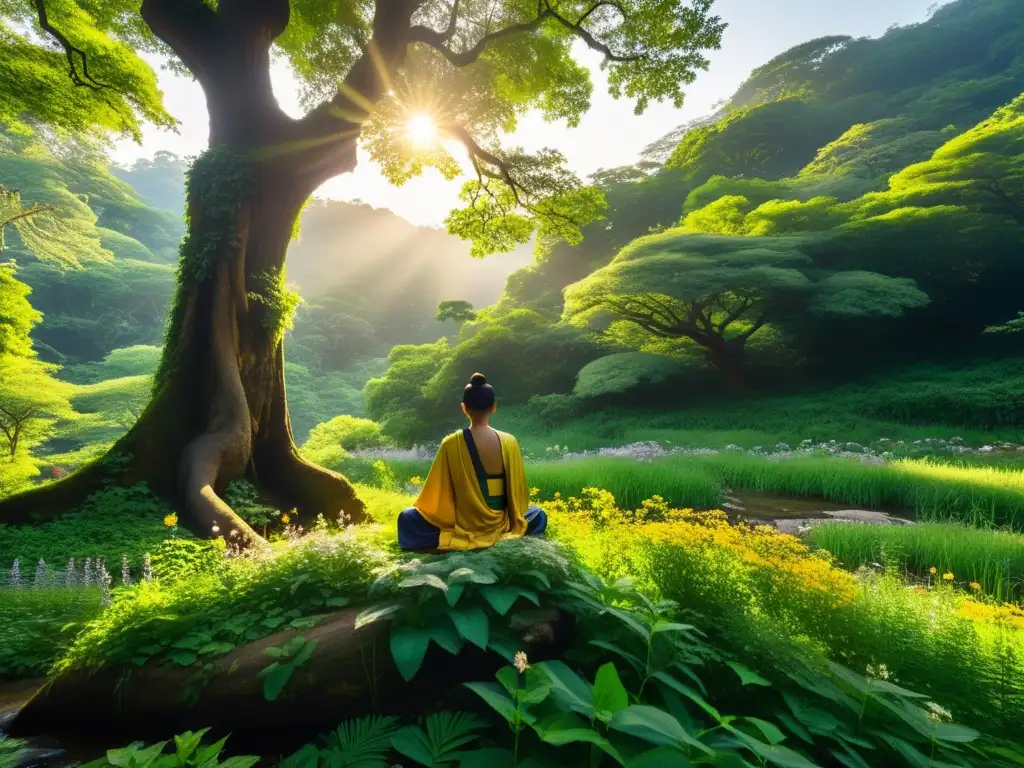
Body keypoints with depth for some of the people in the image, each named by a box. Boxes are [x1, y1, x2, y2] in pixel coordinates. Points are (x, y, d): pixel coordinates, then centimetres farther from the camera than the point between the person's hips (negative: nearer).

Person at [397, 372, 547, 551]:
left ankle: (449, 541, 11)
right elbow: (519, 491, 0)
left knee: (406, 519, 21)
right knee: (539, 515, 31)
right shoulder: (509, 442, -9)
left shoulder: (451, 444, -14)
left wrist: (422, 510, 15)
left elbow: (436, 491, -6)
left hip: (464, 526, -1)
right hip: (500, 525, 2)